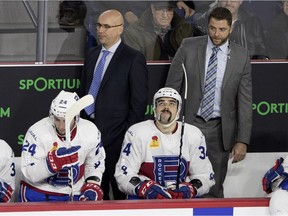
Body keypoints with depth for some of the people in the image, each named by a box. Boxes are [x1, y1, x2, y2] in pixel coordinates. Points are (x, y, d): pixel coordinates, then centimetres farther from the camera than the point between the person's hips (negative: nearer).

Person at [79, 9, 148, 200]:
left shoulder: (134, 59, -7)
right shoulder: (93, 54, 13)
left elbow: (139, 102, -8)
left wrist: (130, 134, -11)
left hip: (115, 134, -6)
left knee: (120, 188, 1)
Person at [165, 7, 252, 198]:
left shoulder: (241, 56, -1)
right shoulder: (189, 47, -2)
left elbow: (245, 101, 0)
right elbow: (172, 87, 3)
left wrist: (242, 140, -5)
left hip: (220, 130, 0)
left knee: (215, 190, 5)